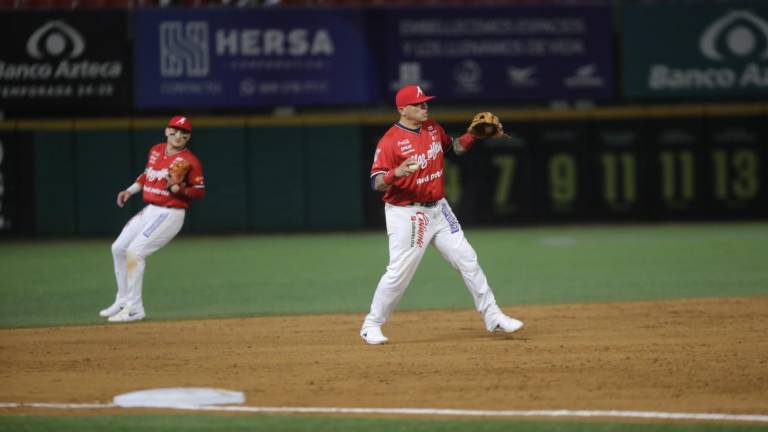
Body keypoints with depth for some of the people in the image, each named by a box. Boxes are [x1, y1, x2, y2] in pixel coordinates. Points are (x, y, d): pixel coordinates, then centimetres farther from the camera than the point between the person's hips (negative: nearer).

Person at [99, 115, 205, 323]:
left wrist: (176, 188, -27)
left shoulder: (190, 161, -12)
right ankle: (123, 301, 26)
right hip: (148, 211, 8)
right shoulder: (156, 150, 10)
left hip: (169, 214, -8)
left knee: (134, 251, -19)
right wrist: (130, 190, 13)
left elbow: (200, 192, -13)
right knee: (118, 248, 13)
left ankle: (134, 309, -15)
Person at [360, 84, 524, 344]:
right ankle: (371, 325, 8)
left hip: (438, 209, 7)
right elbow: (376, 183, -20)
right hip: (406, 214, -7)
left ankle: (492, 317, 15)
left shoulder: (433, 128, 6)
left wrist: (473, 135, 6)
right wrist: (397, 173, -39)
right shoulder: (390, 141, -16)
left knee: (467, 260, 6)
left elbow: (453, 147, 24)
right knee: (400, 272, -8)